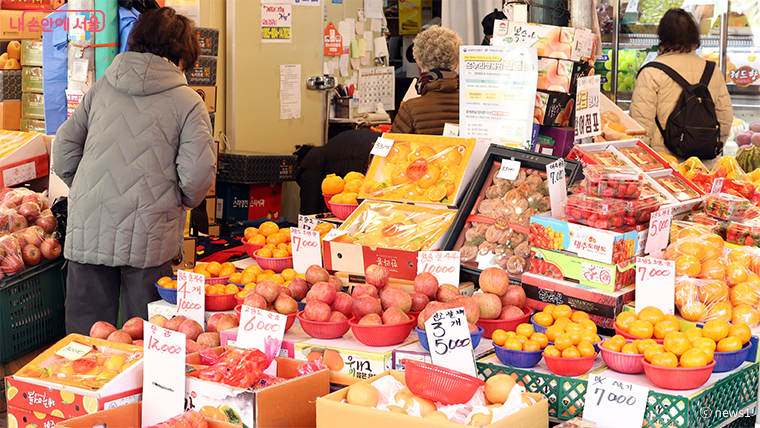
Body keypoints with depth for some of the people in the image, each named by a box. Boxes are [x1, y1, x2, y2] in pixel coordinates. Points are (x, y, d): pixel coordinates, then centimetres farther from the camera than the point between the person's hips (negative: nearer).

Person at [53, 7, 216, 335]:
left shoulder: (101, 87, 10)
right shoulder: (188, 102, -2)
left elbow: (64, 145, 12)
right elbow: (197, 173, -9)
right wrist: (184, 202, 11)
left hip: (88, 230, 3)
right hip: (148, 234, -3)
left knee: (86, 330, 12)